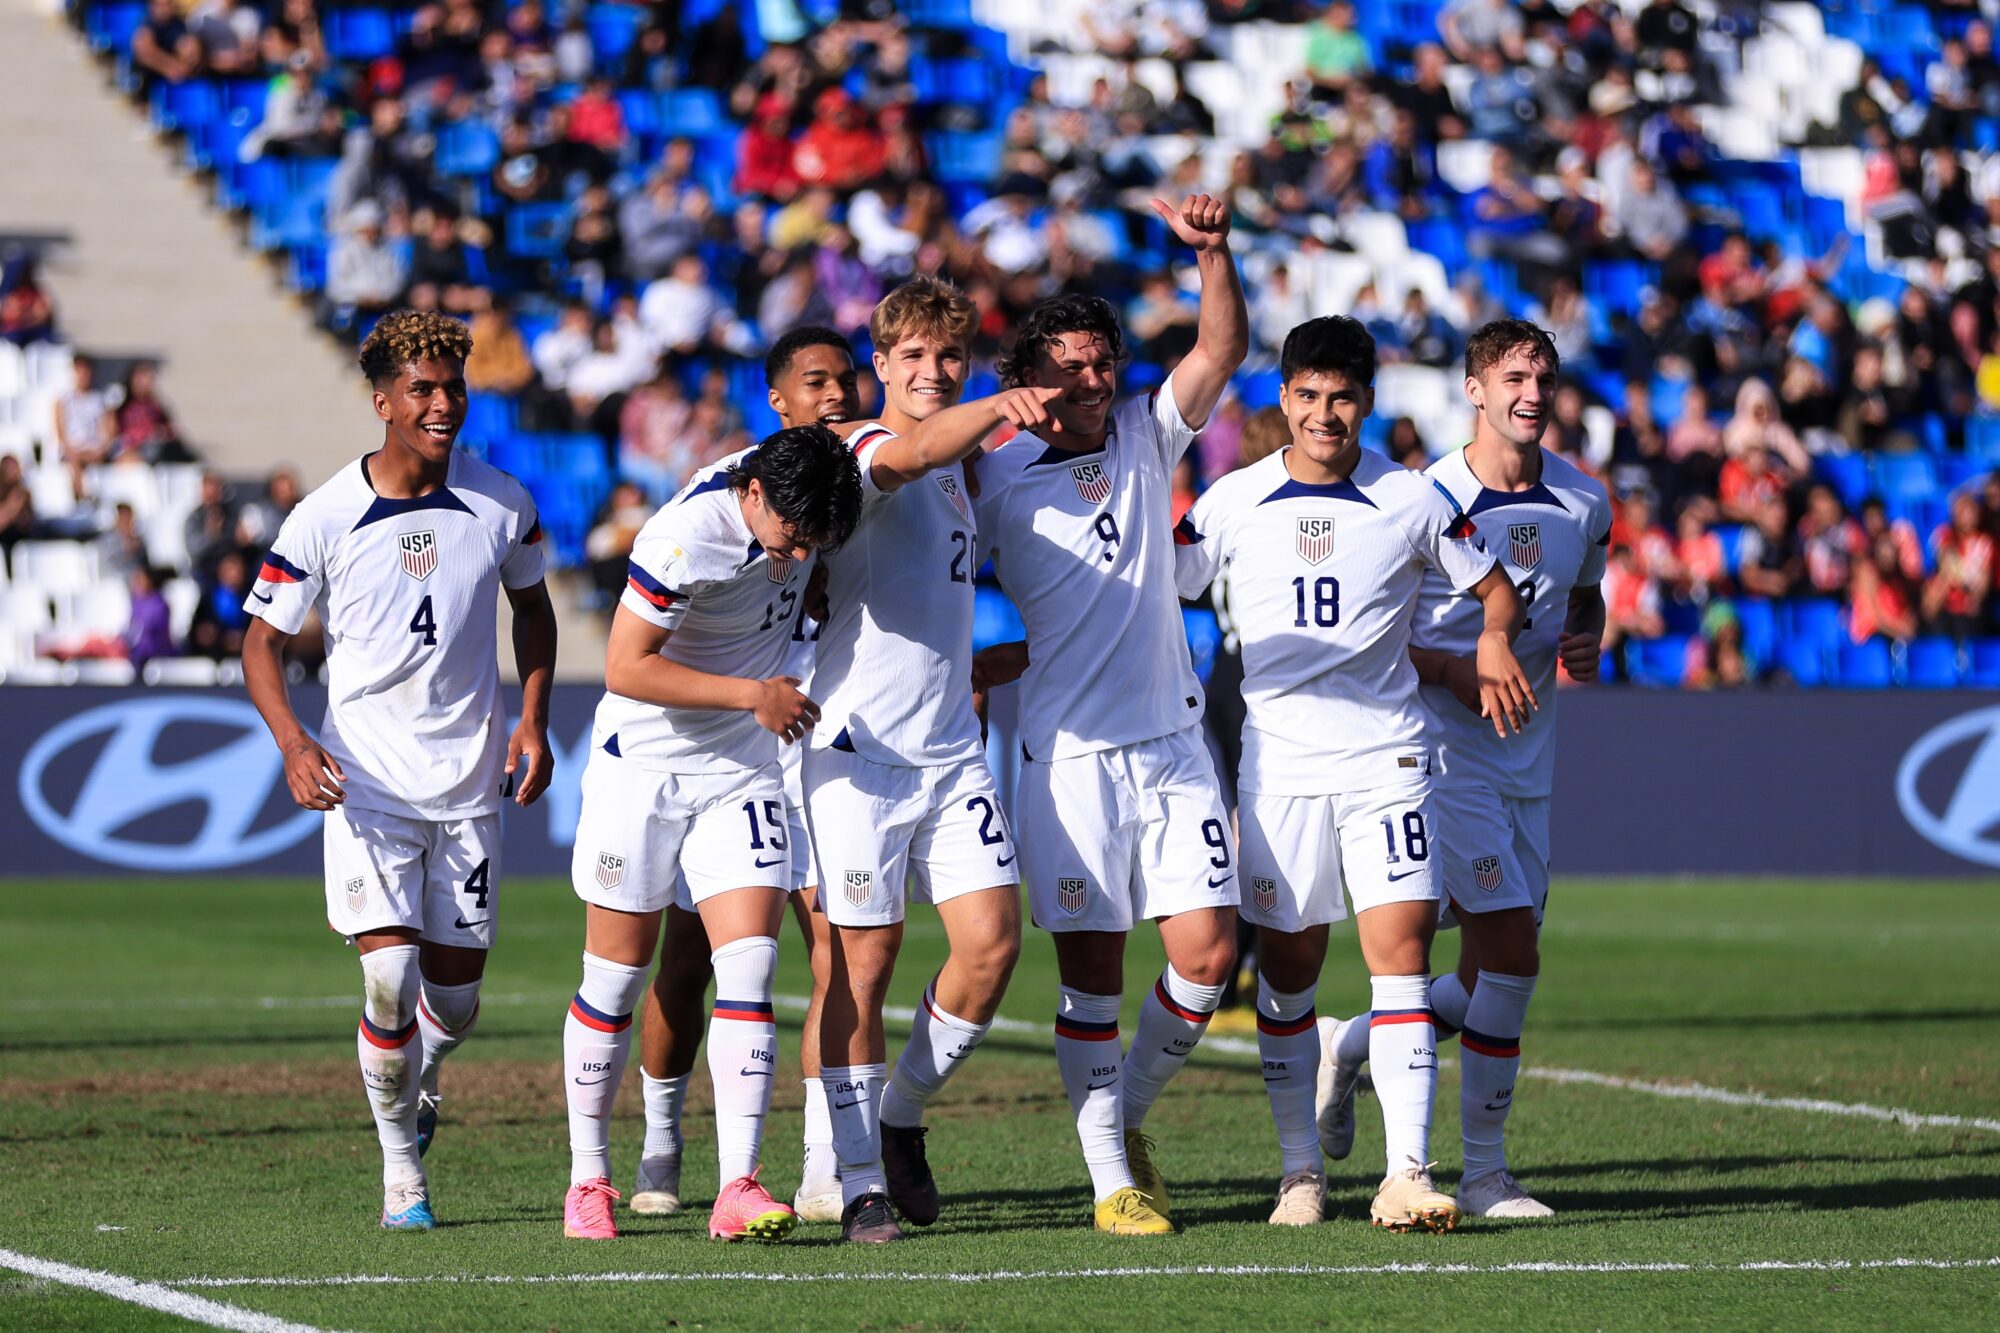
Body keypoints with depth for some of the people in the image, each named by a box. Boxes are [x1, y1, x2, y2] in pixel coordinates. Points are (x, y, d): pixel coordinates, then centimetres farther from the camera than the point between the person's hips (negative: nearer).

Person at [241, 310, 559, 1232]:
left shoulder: (501, 505, -1)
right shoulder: (325, 518, -9)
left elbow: (531, 604, 17)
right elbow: (263, 638, -2)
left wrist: (532, 718, 4)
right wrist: (293, 742, -19)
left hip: (470, 783, 3)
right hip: (365, 781, -3)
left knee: (454, 999, 7)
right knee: (390, 978, -15)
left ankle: (419, 1081, 43)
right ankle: (401, 1166, 4)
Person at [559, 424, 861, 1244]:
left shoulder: (791, 484, -7)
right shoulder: (687, 538, -26)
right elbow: (625, 667, -21)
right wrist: (753, 695, -22)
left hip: (743, 774, 5)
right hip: (644, 767, -5)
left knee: (750, 966, -10)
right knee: (616, 976, 4)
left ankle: (739, 1188, -15)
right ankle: (588, 1180, 18)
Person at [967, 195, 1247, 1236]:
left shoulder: (1147, 439, 9)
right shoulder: (995, 479, 1)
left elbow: (1223, 347, -3)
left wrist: (1211, 250, -17)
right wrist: (993, 660, -6)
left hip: (1171, 741, 4)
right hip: (1069, 753, -3)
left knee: (1208, 948, -3)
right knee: (1094, 966, -4)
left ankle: (1129, 1113, 20)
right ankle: (1111, 1180, 2)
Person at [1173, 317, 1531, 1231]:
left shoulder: (1412, 502, 2)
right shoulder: (1232, 503, 4)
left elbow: (1493, 587, 13)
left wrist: (1493, 643, -7)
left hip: (1386, 760, -1)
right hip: (1277, 767, 1)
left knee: (1401, 954, -11)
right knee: (1286, 971, 4)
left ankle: (1406, 1175, -14)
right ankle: (1300, 1172, 16)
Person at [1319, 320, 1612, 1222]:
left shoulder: (1583, 503, 6)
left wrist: (1586, 645, 0)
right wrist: (1454, 669, -20)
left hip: (1529, 763, 6)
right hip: (1445, 752, -6)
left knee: (1487, 976, 7)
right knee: (1512, 957, -14)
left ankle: (1350, 1046, 34)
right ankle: (1484, 1173, -4)